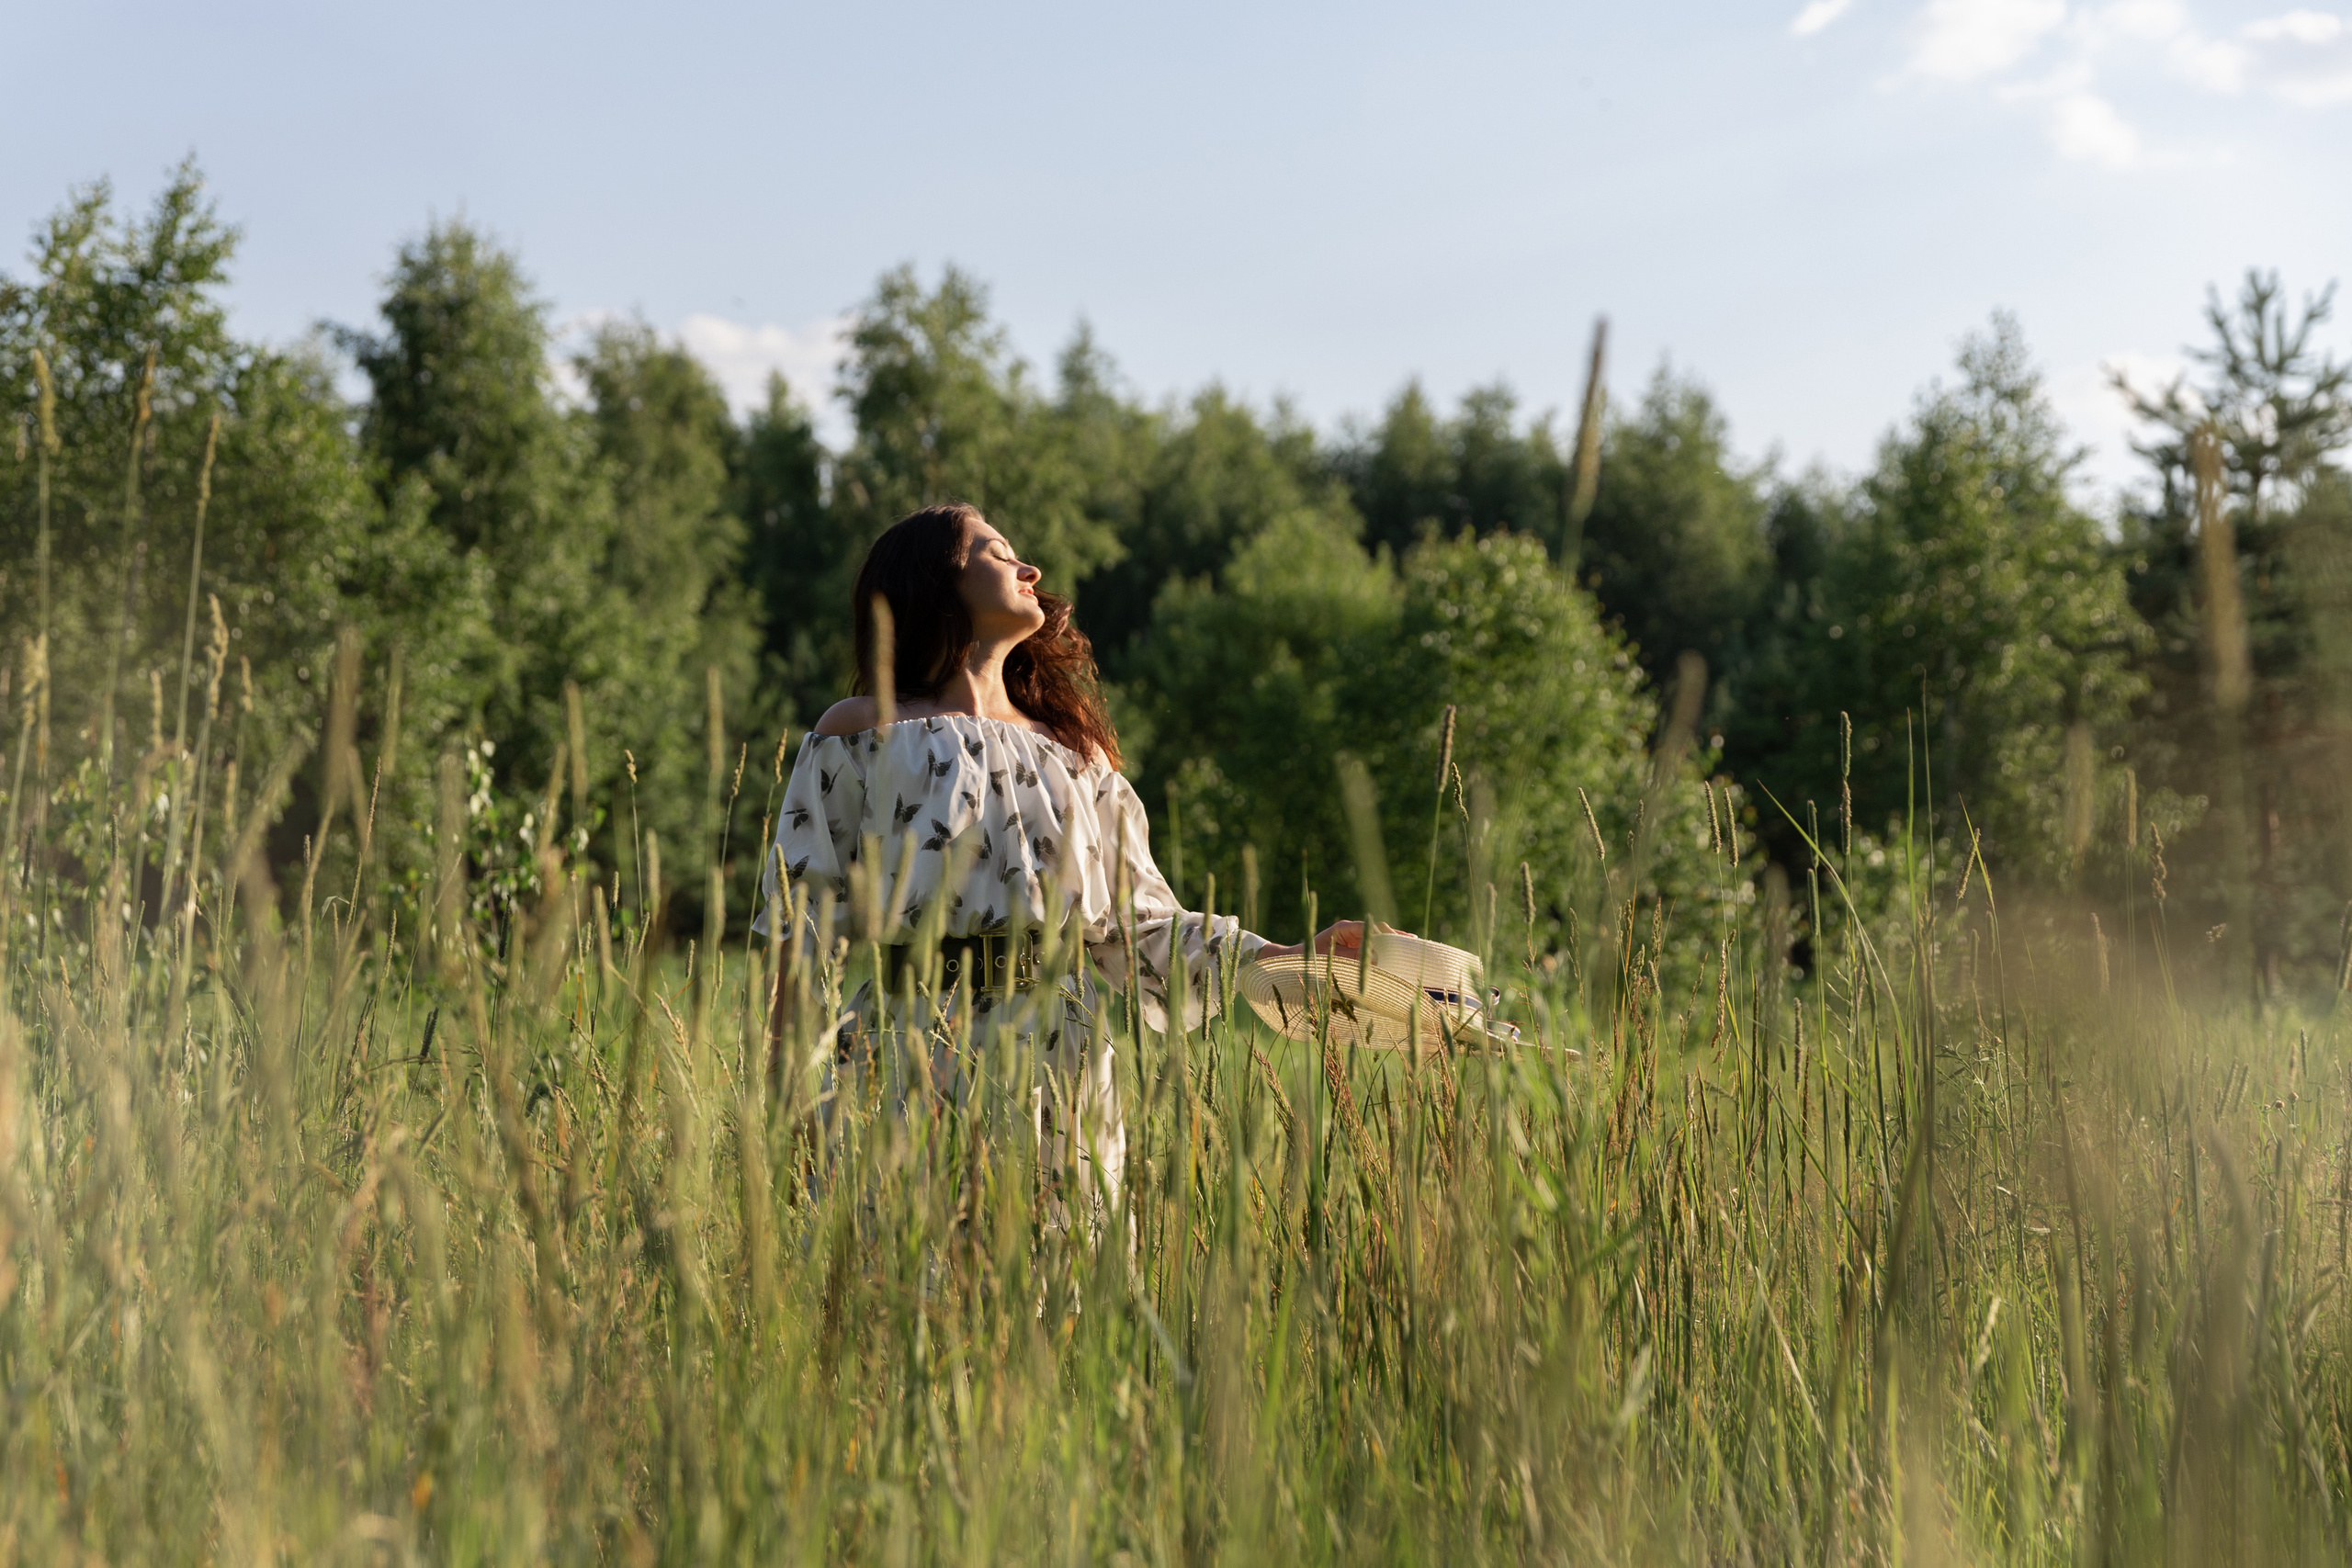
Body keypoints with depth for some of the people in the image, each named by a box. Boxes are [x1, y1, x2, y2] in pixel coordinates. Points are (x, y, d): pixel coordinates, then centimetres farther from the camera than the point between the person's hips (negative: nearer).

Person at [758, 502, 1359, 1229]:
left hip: (1063, 1057, 3)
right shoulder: (863, 734, 7)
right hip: (919, 1046, -3)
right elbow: (801, 920, 3)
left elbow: (1141, 921, 15)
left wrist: (1292, 962, 5)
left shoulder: (1075, 751, 18)